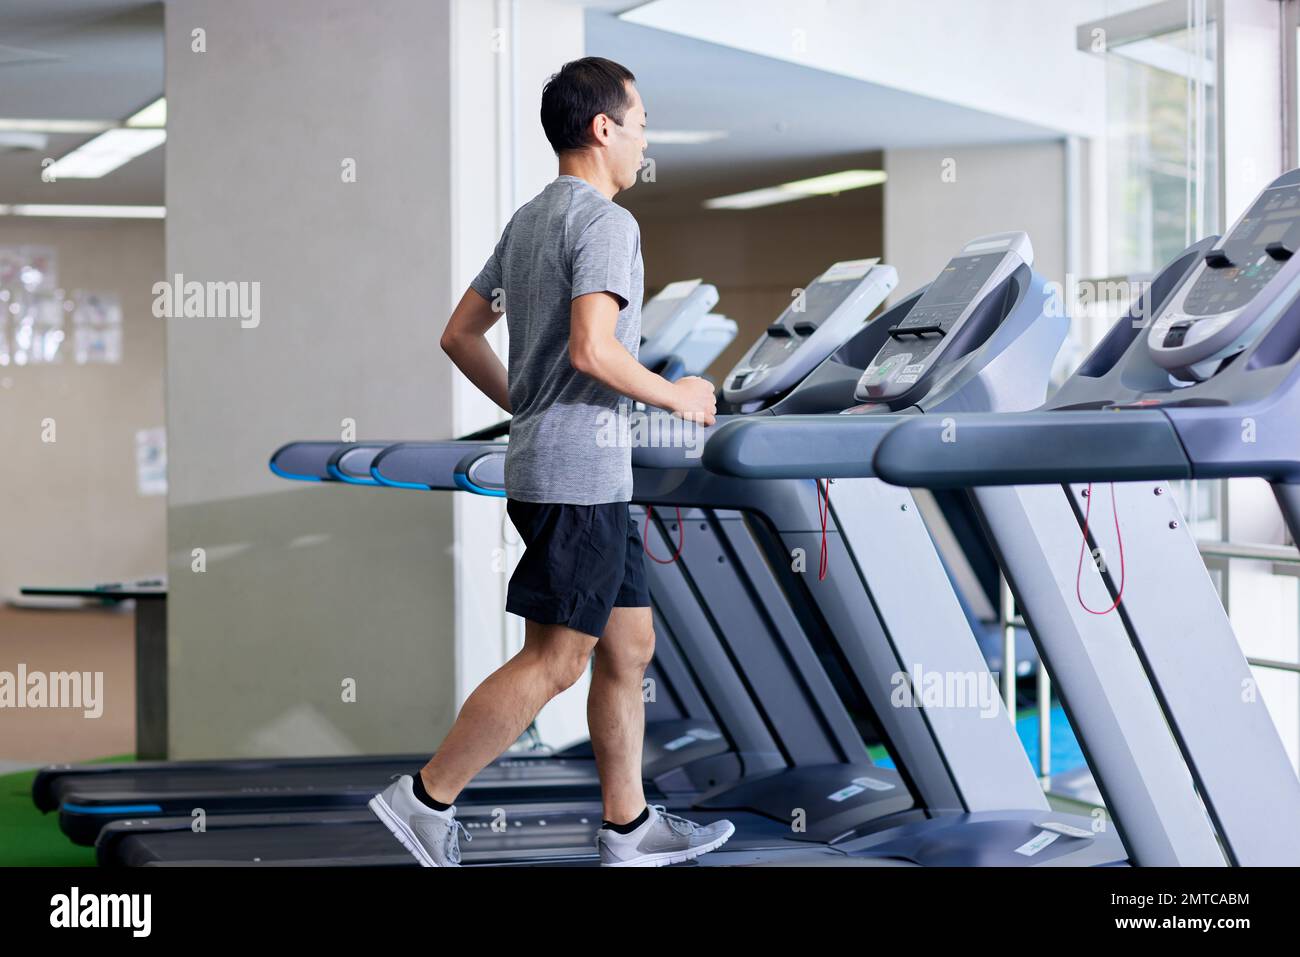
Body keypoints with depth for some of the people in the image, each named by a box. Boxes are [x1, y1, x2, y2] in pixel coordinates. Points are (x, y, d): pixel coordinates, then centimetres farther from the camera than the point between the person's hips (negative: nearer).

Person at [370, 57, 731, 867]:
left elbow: (460, 334, 18)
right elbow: (592, 349, -24)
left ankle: (629, 826, 17)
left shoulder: (528, 220, 16)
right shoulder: (604, 221, -13)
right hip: (579, 473, -10)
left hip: (544, 463, 10)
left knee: (629, 646, 13)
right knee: (554, 661, -5)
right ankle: (427, 799, 1)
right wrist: (677, 397, -10)